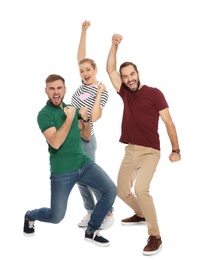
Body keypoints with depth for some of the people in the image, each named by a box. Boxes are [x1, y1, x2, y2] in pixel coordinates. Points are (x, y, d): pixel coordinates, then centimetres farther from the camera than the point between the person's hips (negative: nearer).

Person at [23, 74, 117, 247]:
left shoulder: (71, 109, 9)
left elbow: (87, 137, 13)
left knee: (111, 190, -14)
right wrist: (69, 118, -23)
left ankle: (91, 231, 6)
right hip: (62, 171, -5)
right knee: (56, 217, 3)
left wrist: (85, 119, -5)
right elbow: (55, 143, -24)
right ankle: (30, 216, 39)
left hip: (84, 163, 5)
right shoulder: (44, 114, -10)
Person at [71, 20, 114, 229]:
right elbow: (81, 55, 7)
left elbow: (94, 117, -22)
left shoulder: (102, 92, -12)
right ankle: (90, 212, 22)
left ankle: (108, 213, 12)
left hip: (84, 138, -7)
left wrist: (99, 94, -20)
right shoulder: (85, 83, 4)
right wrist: (84, 31, 4)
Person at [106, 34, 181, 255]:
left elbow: (168, 123, -6)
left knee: (140, 189, -27)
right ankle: (141, 215, 42)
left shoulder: (154, 93, -8)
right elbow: (110, 70, 5)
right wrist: (114, 45, -5)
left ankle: (155, 237, -14)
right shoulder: (125, 93, 7)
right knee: (121, 191, 13)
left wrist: (175, 150, -6)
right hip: (130, 151, 7)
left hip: (150, 152, -6)